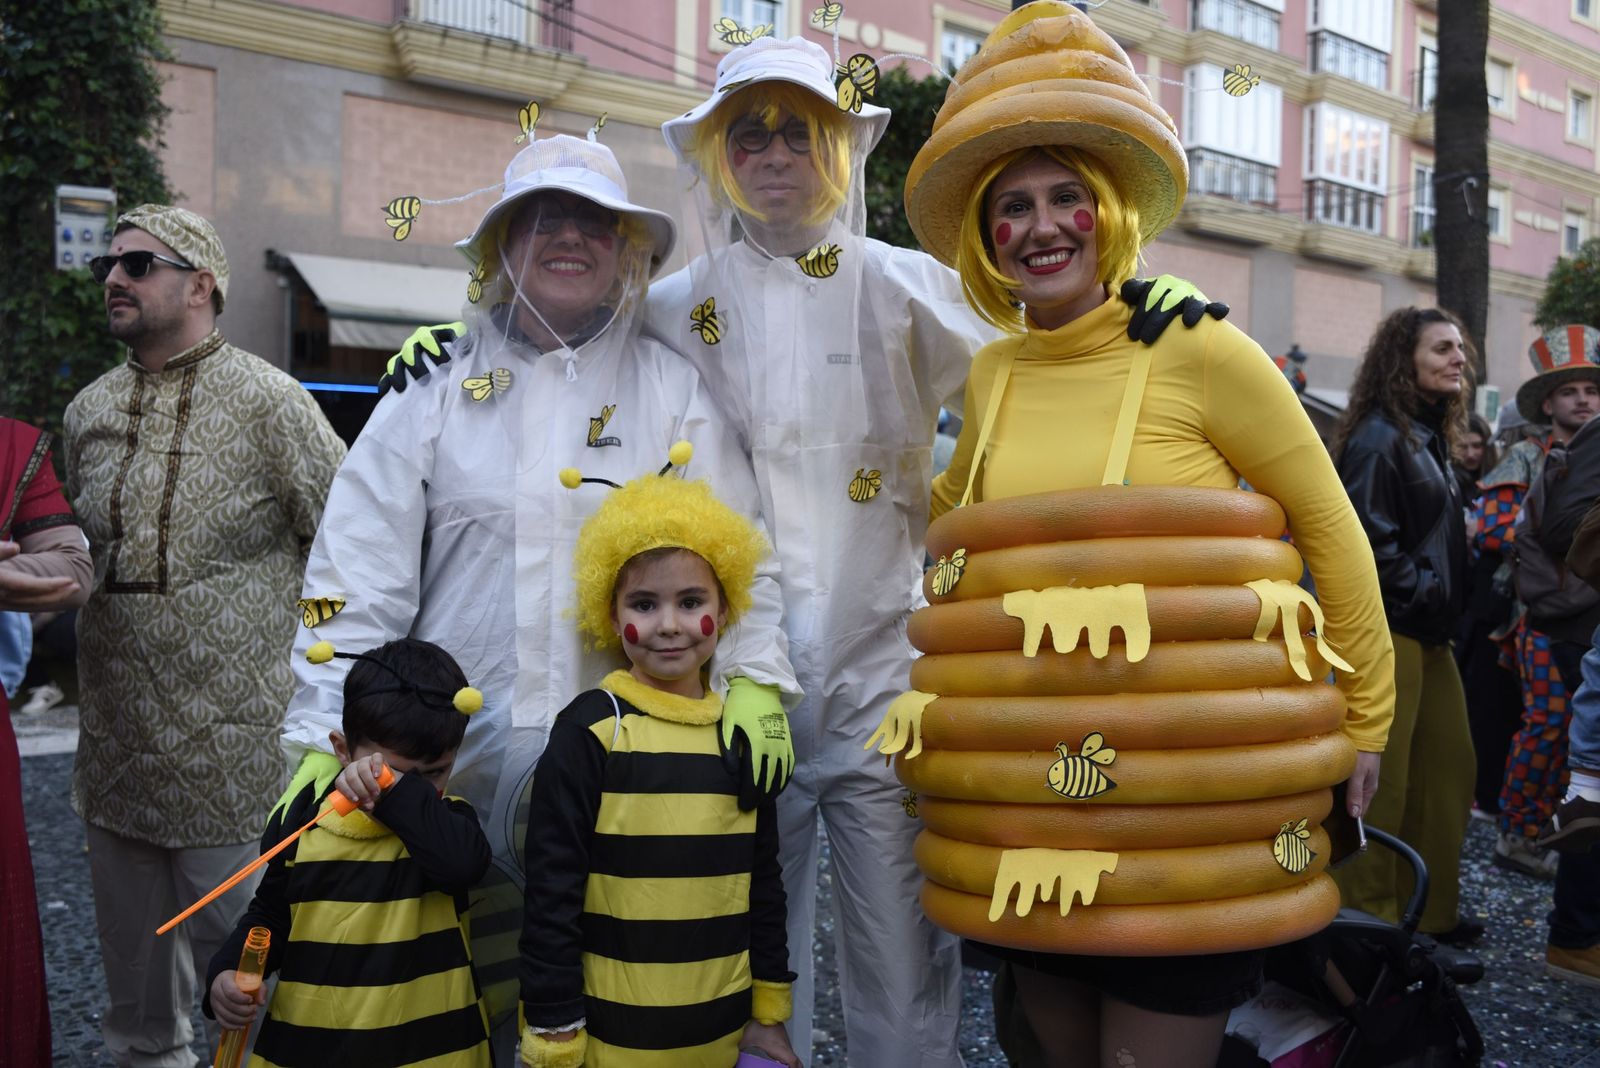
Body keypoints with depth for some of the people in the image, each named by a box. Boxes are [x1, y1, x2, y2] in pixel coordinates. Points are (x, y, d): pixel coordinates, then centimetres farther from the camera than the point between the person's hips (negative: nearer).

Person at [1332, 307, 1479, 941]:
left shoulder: (1429, 437, 17)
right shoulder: (1379, 437, -14)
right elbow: (1370, 540, -22)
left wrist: (1448, 609, 12)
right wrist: (1426, 595, -15)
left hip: (1429, 633, 10)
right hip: (1385, 629, -10)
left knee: (1449, 765, 14)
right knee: (1380, 778, -3)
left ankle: (1429, 908, 26)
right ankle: (1369, 915, 9)